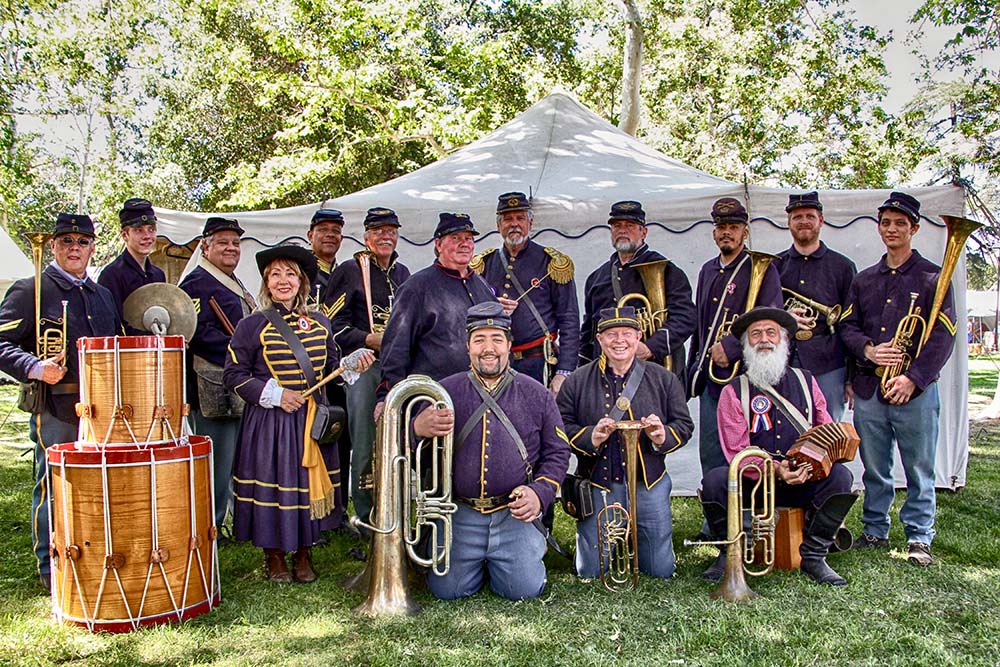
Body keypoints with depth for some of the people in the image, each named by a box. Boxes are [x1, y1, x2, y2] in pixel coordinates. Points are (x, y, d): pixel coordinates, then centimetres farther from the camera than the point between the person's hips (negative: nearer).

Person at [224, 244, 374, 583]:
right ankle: (274, 557, 23)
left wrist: (353, 366, -4)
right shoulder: (253, 325, -4)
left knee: (311, 482, 9)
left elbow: (331, 367, 17)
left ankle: (303, 554, 26)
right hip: (270, 422, -3)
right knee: (274, 483, 3)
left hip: (314, 420, 4)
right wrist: (275, 394, -14)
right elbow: (234, 374, -4)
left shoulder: (320, 323, 8)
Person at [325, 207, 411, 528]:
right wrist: (370, 339, -15)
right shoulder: (349, 271, 0)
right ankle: (366, 517, 9)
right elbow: (333, 323, -5)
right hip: (364, 367, -5)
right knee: (365, 448, -4)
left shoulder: (402, 272, 17)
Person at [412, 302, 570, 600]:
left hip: (515, 515, 0)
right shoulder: (445, 391, 2)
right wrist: (418, 428, -25)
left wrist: (540, 493, -9)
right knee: (447, 589, -6)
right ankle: (477, 561, 28)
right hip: (460, 515, 0)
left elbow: (557, 451, 8)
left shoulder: (536, 393, 4)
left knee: (525, 588, -10)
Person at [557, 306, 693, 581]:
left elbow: (684, 424, 6)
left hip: (649, 486, 1)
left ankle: (635, 538, 38)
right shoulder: (577, 382, 0)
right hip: (598, 487, -1)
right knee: (592, 572, 3)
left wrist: (663, 436, -16)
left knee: (661, 571, 7)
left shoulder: (663, 379, 4)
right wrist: (590, 437, -20)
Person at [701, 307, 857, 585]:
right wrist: (776, 470, -26)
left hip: (806, 481, 2)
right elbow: (737, 453, -8)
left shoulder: (806, 381, 11)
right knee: (714, 481, -29)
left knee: (840, 476, -26)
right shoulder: (734, 392, 0)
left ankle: (813, 555, -8)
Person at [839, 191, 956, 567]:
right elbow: (847, 325, 13)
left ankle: (919, 538, 14)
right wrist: (868, 350, -8)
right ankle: (875, 531, 23)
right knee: (874, 469, 11)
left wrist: (913, 377, -15)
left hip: (914, 390, -4)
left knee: (919, 469, 3)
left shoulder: (933, 278, 1)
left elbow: (943, 336, -6)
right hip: (868, 388, 4)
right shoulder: (864, 280, 15)